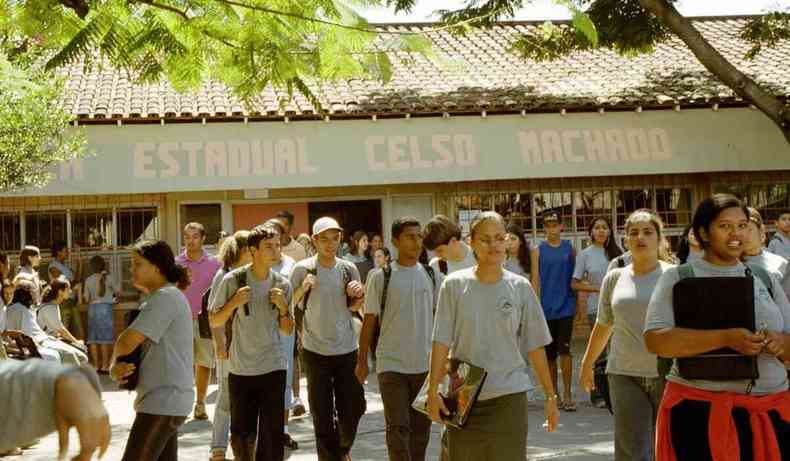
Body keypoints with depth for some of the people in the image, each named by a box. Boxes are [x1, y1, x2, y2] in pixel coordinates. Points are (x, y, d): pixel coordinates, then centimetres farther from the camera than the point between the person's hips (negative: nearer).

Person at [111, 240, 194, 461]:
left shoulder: (165, 297, -14)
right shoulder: (158, 300, 19)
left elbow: (126, 343, -18)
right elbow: (139, 348, 15)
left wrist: (114, 363, 4)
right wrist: (116, 369, -6)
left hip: (162, 402, -10)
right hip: (169, 401, 10)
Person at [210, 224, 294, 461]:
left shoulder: (282, 284, 1)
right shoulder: (233, 280, -6)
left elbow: (287, 330, 8)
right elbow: (214, 322, 1)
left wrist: (283, 306, -10)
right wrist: (234, 303, -16)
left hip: (273, 367, 1)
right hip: (240, 368, -1)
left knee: (273, 435, -3)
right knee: (241, 434, 9)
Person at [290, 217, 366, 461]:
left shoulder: (348, 269, 2)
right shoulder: (303, 269, -6)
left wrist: (358, 296, -7)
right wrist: (303, 288, -20)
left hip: (347, 349, 3)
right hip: (316, 351, -2)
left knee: (353, 408, 8)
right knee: (322, 413, 4)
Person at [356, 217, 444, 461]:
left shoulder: (432, 276, 5)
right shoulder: (381, 277, -4)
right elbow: (369, 321, 1)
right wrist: (362, 361, 1)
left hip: (425, 364, 3)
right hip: (391, 365, -3)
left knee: (421, 426, 12)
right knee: (398, 427, -5)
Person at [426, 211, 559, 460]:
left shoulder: (520, 287, 1)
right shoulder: (454, 285, -1)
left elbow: (535, 346, 4)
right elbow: (441, 342, -1)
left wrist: (550, 395, 4)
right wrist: (433, 391, -6)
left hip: (509, 396, 0)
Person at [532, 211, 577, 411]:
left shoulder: (570, 249, 6)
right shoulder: (538, 251, 4)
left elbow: (576, 278, 9)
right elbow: (536, 280, 1)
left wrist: (577, 304, 7)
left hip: (565, 307, -1)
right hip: (546, 310, 1)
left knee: (564, 350, -12)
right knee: (549, 354, 8)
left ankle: (567, 393, -5)